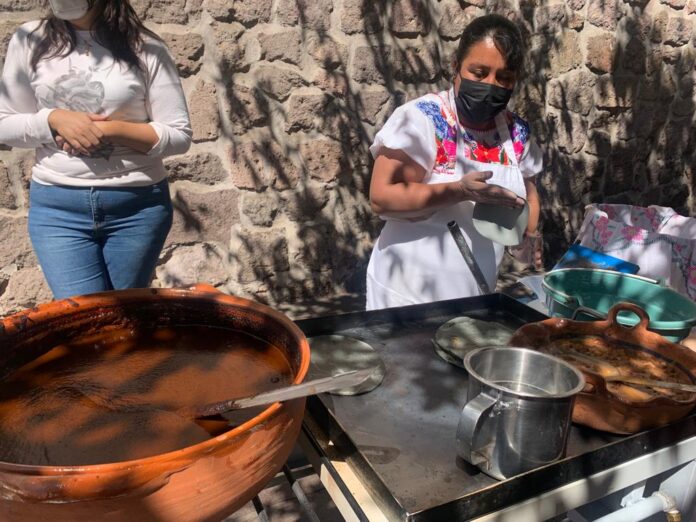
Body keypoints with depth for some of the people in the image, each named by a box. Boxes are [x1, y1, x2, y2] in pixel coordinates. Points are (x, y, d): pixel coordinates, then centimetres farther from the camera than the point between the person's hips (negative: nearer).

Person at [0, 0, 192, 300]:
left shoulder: (145, 47, -2)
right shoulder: (30, 40, 6)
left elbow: (179, 135, -3)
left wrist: (111, 130, -15)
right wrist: (53, 119, -10)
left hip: (139, 204, -1)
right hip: (56, 206, 1)